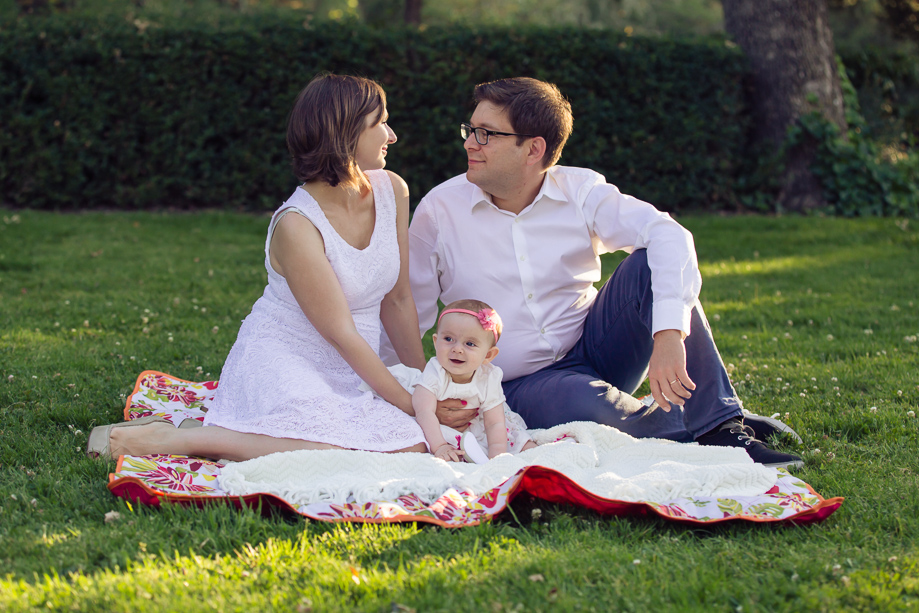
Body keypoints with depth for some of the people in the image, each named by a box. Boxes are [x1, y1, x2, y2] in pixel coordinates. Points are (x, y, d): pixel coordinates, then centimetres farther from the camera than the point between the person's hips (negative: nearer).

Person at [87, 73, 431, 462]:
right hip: (282, 360, -8)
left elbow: (398, 300, 11)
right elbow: (341, 334, -17)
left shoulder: (391, 191, 2)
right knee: (332, 452, -35)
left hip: (347, 373, 8)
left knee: (414, 446, -19)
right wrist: (410, 404, -14)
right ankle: (170, 438, -17)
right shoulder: (296, 226, -20)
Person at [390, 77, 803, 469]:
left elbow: (667, 236, -22)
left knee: (649, 263, -22)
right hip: (521, 385, -2)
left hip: (595, 349, 3)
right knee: (584, 403, -37)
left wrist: (668, 335, -39)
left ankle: (719, 425, -23)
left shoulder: (580, 191, -5)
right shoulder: (439, 210, -6)